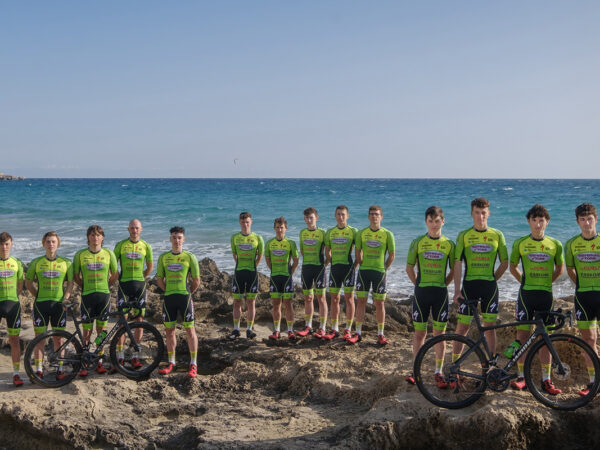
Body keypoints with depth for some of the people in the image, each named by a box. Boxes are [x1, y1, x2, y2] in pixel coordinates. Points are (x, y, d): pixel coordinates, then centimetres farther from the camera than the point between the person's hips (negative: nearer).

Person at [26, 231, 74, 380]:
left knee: (58, 339, 6)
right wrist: (38, 296, 3)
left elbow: (70, 283, 8)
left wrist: (65, 299, -4)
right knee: (39, 338, 1)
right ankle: (38, 369, 7)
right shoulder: (36, 262, 3)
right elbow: (28, 282, 11)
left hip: (59, 304, 0)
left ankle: (59, 369, 14)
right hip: (41, 304, 0)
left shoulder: (66, 263, 4)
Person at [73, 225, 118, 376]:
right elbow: (76, 276, 8)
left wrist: (105, 286, 10)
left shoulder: (109, 253, 2)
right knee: (87, 332, 0)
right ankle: (84, 364, 7)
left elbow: (115, 274, 12)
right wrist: (85, 287, 7)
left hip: (104, 296, 1)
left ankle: (99, 362, 18)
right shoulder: (80, 254, 0)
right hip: (87, 296, -1)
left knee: (101, 331, 8)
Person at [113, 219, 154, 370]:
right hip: (124, 285, -1)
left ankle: (135, 356, 8)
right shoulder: (121, 244, 2)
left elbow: (150, 266, 17)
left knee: (139, 320, 1)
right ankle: (120, 356, 3)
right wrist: (118, 278, 4)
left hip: (139, 285, 1)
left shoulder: (146, 246, 6)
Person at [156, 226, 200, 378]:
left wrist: (187, 293, 5)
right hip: (169, 298, 3)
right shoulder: (163, 257, 6)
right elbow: (159, 279, 13)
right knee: (169, 331, 9)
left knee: (190, 330, -2)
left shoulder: (189, 257, -2)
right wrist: (169, 292, 9)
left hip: (184, 297, -3)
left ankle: (193, 364, 4)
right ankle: (171, 362, 20)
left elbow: (196, 280, 1)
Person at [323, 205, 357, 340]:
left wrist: (355, 266, -5)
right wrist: (326, 263, 6)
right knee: (334, 299, 7)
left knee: (349, 298, -1)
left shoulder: (353, 231, -1)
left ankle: (348, 330, 6)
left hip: (348, 267, -3)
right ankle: (334, 329, 14)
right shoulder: (330, 232, 10)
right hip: (334, 268, 4)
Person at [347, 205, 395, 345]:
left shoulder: (387, 234, -2)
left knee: (379, 303, 3)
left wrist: (384, 268, 2)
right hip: (364, 271, 2)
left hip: (379, 272, -1)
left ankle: (380, 334, 11)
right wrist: (361, 264, 6)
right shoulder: (361, 233, 4)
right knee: (361, 301, 2)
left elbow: (392, 255, 4)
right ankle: (358, 333, 9)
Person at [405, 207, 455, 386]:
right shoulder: (418, 242, 0)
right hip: (421, 292, 0)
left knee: (439, 333, 4)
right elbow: (409, 268, 6)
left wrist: (443, 284, 3)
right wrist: (419, 285, 3)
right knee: (420, 332, 5)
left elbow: (454, 270, 10)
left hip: (440, 293, 0)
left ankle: (438, 372, 12)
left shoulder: (449, 244, 2)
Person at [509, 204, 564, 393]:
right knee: (522, 334, 0)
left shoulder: (555, 244, 3)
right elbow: (513, 267, 12)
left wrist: (546, 282, 11)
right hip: (526, 293, -1)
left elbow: (560, 268, 17)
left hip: (546, 294, 1)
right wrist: (526, 282, 7)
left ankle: (546, 380, 10)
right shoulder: (520, 243, 1)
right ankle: (521, 377, 8)